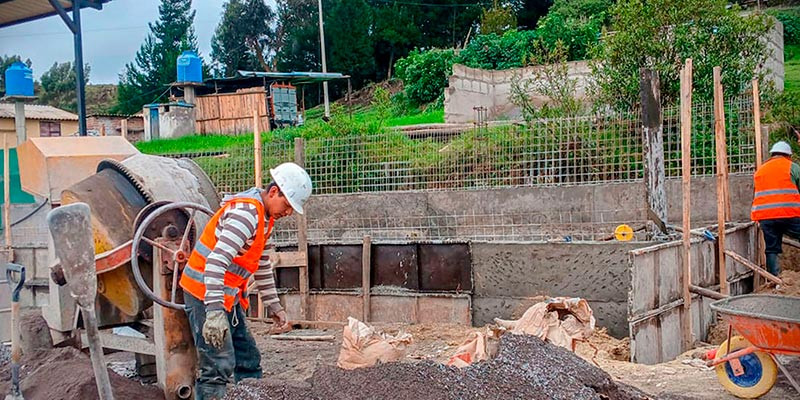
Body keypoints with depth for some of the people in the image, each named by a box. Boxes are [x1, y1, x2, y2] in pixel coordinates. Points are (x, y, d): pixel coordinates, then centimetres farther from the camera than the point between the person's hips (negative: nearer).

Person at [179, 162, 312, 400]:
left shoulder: (265, 216, 11)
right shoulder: (247, 213, -21)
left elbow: (262, 265, 22)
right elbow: (216, 262, -30)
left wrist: (272, 304, 24)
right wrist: (214, 312, -35)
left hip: (230, 296, 10)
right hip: (205, 292, -10)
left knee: (248, 360, 14)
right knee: (219, 368, -14)